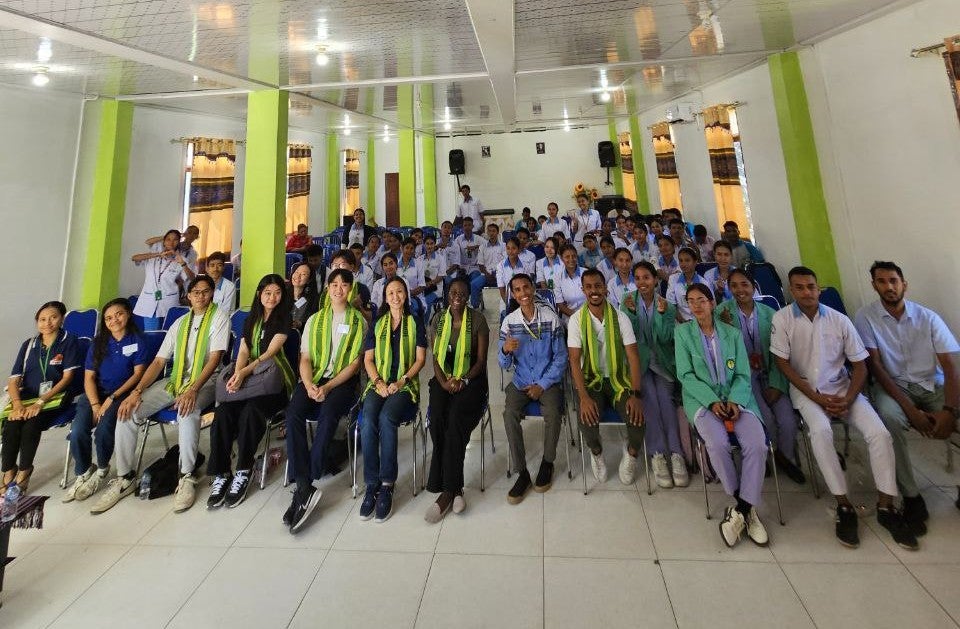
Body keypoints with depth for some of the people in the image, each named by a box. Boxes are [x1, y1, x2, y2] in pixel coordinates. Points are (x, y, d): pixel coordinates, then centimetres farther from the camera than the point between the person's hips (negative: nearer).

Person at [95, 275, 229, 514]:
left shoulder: (219, 318, -1)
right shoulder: (180, 323, 15)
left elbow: (214, 359, -13)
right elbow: (159, 361, 9)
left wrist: (193, 390, -25)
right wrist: (137, 391, -6)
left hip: (205, 381, -6)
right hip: (175, 380, 6)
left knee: (188, 410, -37)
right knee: (128, 411, -14)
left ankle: (187, 477, -24)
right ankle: (124, 478, 0)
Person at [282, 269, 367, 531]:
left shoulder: (359, 321, 8)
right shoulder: (315, 320, 18)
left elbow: (354, 363, 0)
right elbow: (305, 358, 9)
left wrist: (327, 387, -13)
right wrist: (309, 385, -11)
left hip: (343, 381, -3)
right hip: (314, 379, 3)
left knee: (328, 413, -33)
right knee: (293, 413, -26)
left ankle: (303, 488, -26)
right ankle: (305, 487, -26)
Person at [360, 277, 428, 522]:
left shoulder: (415, 324, 10)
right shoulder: (376, 325, 17)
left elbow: (420, 359, 4)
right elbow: (368, 359, 11)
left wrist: (402, 381, -10)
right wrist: (378, 382, -6)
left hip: (405, 385, -2)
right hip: (379, 384, 2)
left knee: (386, 418, -31)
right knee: (367, 421, -28)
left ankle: (387, 485, -22)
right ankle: (372, 485, -18)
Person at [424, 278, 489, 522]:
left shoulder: (477, 319, -1)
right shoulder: (439, 319, 9)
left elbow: (481, 359, -2)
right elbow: (435, 357, 7)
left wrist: (463, 381, -17)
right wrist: (443, 382, -10)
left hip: (471, 379, -2)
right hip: (444, 379, 3)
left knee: (456, 418, -29)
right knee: (437, 418, -26)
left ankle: (447, 490, -20)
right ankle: (454, 489, -16)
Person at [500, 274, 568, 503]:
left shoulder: (551, 317, -6)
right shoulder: (509, 322, -1)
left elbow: (561, 357, -2)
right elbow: (504, 365, 1)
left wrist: (542, 385, -11)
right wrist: (505, 350, -23)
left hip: (548, 381, -1)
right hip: (521, 382, 2)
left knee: (552, 414, -28)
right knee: (509, 414, -25)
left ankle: (547, 463, 0)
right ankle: (522, 473, -9)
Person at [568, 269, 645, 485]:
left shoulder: (620, 318, -4)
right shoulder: (576, 319, -6)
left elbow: (633, 356, -7)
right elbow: (574, 360, -10)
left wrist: (635, 394, -19)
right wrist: (583, 396, -22)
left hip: (619, 379, 1)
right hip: (591, 380, -1)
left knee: (638, 418, -22)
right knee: (587, 421, -26)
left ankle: (631, 454, 14)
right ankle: (596, 453, 11)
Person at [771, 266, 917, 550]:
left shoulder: (840, 320, -1)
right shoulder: (782, 319, -8)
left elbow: (860, 365, 3)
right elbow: (783, 364, -8)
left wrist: (847, 401, -11)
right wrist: (817, 398, -11)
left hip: (841, 387, 3)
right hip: (805, 389, -3)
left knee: (879, 433, -17)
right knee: (820, 430, -30)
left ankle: (885, 506, 0)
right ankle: (843, 505, -17)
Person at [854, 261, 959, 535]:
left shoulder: (928, 318, 0)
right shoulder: (865, 316, -6)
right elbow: (875, 366, -9)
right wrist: (910, 409, -17)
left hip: (933, 385, 3)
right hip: (893, 385, -3)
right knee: (889, 416, -34)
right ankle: (911, 497, -19)